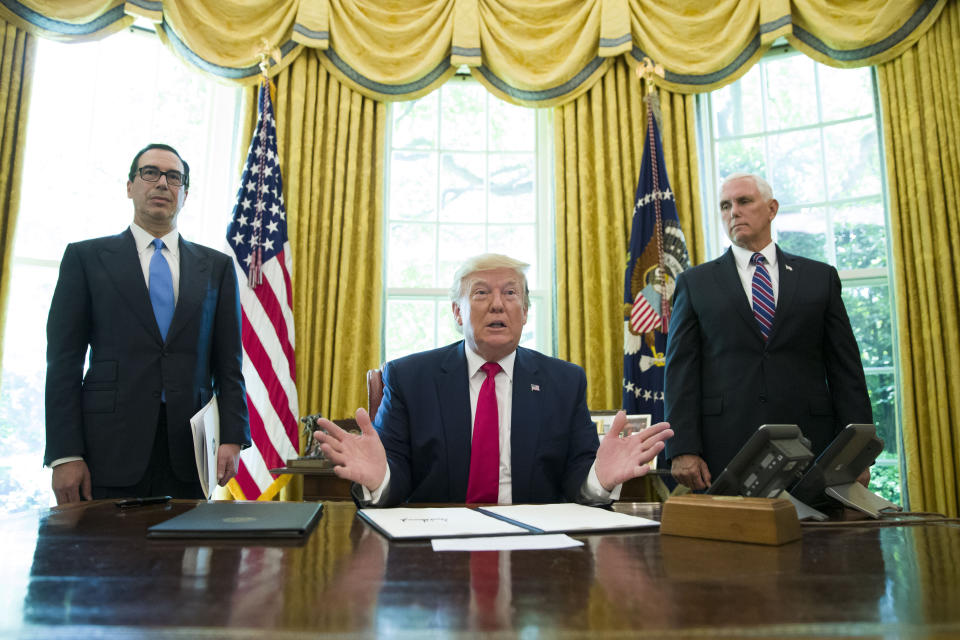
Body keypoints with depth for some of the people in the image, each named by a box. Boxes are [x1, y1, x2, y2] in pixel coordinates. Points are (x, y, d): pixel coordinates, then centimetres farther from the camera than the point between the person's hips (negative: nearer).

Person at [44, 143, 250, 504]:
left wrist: (232, 439, -2)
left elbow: (228, 363, 8)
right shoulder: (85, 257, 8)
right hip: (110, 451, -1)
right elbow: (64, 361, 2)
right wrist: (65, 454, -6)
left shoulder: (216, 267, 11)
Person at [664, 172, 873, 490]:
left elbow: (846, 369, 9)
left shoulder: (820, 277, 12)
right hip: (724, 452, -1)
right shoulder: (695, 283, 8)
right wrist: (682, 449, -8)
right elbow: (680, 372, 1)